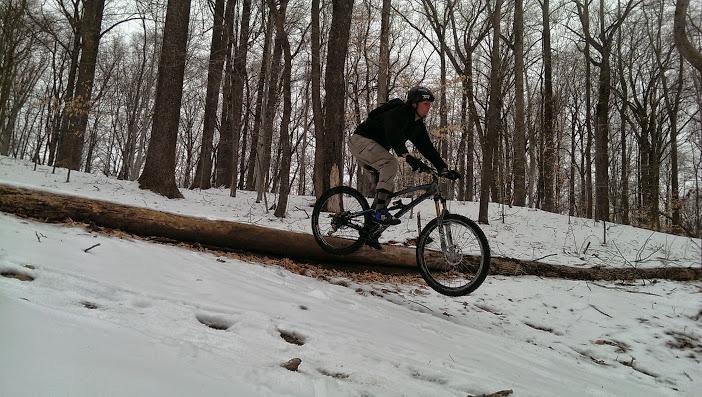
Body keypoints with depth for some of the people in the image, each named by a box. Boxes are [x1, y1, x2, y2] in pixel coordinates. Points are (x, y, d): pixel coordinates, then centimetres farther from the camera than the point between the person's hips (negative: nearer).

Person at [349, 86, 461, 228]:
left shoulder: (418, 125, 6)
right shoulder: (398, 113, -22)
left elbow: (427, 147, 3)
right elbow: (393, 136, -39)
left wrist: (444, 169, -8)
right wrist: (408, 157, -53)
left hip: (374, 146, 10)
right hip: (361, 141, -10)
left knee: (389, 188, 5)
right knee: (391, 163, -31)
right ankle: (380, 211, -35)